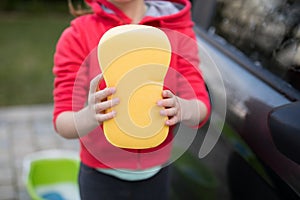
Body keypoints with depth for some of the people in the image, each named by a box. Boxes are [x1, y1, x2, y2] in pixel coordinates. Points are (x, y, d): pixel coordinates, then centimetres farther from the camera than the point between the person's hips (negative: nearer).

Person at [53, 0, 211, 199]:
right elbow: (63, 123, -18)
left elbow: (201, 106, -13)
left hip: (157, 174, 2)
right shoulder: (78, 36, -13)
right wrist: (89, 116, -40)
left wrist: (183, 108, -36)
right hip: (101, 176, -1)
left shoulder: (177, 30, -8)